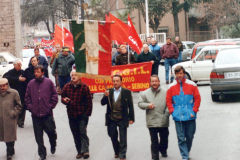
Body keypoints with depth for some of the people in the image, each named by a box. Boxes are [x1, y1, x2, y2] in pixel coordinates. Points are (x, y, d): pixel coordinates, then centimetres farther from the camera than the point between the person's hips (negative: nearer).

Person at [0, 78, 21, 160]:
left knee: (10, 136, -2)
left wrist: (13, 113, -7)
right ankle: (11, 151, 29)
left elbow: (18, 105, 3)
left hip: (10, 119, -4)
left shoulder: (13, 93, -3)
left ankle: (9, 153, 7)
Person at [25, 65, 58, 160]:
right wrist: (30, 107, 0)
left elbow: (54, 96, 2)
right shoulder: (31, 84, 6)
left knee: (51, 132, 3)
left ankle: (53, 145, 34)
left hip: (47, 114, -2)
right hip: (35, 115, 2)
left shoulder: (49, 82, 0)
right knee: (38, 136, 5)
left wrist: (50, 106, -5)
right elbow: (27, 98, 11)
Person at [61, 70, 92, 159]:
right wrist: (64, 100, -6)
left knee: (83, 132, -14)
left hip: (82, 115, -5)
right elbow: (62, 97, 19)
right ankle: (79, 151, 17)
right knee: (75, 134, 9)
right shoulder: (67, 87, 7)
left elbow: (89, 102, -4)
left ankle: (85, 151, -14)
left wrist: (87, 113, -9)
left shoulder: (84, 87, -5)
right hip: (71, 115, 5)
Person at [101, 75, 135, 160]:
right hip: (111, 119, 3)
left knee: (123, 138, 1)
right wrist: (106, 96, -17)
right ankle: (117, 152, 33)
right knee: (113, 137, 13)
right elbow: (103, 103, 2)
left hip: (122, 119, -3)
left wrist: (131, 118, -7)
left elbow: (130, 106, -3)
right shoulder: (109, 91, 6)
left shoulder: (127, 92, -3)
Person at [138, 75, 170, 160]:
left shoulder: (165, 92, 0)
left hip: (163, 121, 1)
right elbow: (140, 103, 7)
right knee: (154, 141, 0)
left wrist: (167, 113, -8)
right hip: (151, 121, -1)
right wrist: (147, 105, -11)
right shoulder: (145, 93, 4)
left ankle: (163, 150, 43)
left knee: (164, 138, 15)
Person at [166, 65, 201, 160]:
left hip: (190, 116, 0)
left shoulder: (192, 85, 3)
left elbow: (197, 98, 3)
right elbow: (168, 100, 7)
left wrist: (194, 111, -4)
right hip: (178, 117, 0)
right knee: (181, 138, -2)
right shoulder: (171, 87, 5)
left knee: (190, 136, 8)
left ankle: (187, 152, 30)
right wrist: (172, 112, -5)